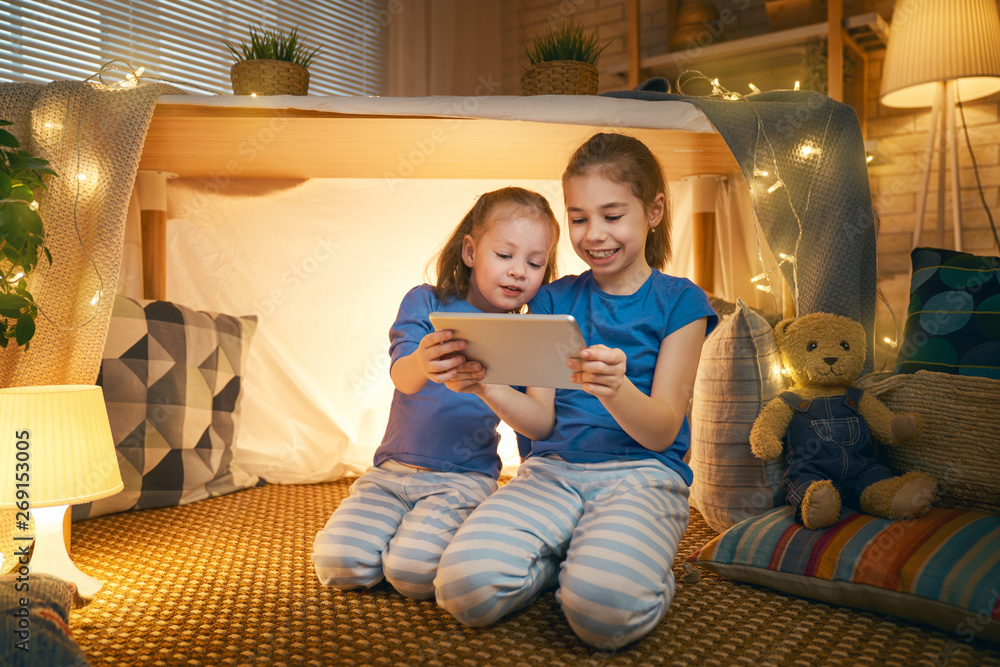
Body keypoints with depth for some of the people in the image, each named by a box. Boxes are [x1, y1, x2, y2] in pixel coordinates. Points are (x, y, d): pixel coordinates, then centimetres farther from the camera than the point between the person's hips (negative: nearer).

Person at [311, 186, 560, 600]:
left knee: (414, 571, -24)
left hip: (465, 478, -1)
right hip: (391, 470, 2)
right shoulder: (426, 303, -1)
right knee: (338, 561, -16)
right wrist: (422, 363, -46)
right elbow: (401, 375, -19)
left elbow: (544, 425, -13)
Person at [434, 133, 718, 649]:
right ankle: (572, 552, 3)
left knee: (604, 606, -33)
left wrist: (615, 389, -29)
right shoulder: (554, 300, 11)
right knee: (466, 585, -24)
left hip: (642, 475, -2)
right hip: (553, 470, 3)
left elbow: (661, 431, -6)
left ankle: (632, 563, 1)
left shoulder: (679, 301, 2)